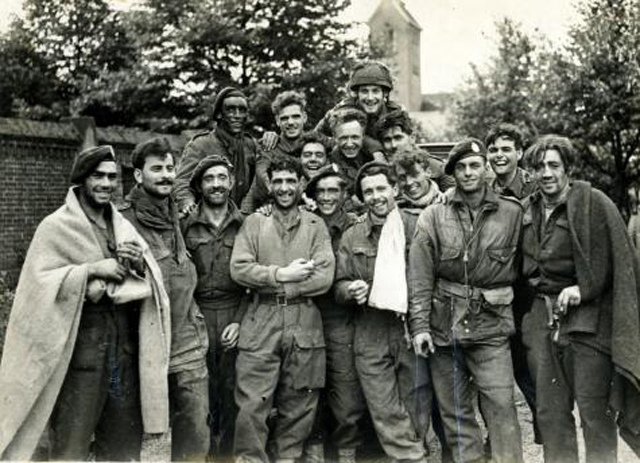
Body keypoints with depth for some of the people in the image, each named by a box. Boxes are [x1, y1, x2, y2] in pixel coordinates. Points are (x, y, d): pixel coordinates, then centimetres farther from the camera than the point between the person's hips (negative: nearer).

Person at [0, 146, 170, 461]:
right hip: (81, 344, -5)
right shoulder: (56, 227, -3)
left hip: (125, 343, 6)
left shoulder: (122, 226, 13)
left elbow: (154, 280, 10)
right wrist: (92, 269, -19)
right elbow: (39, 281, -13)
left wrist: (139, 263, -10)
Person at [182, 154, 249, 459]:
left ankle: (227, 450, 19)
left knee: (232, 392, 5)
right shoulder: (186, 225, 3)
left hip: (234, 317, 1)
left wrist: (240, 321, -4)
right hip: (197, 316, -1)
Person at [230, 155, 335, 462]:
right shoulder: (254, 222, 8)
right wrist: (283, 274, -13)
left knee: (298, 409, 9)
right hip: (260, 325, -1)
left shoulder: (316, 225, 8)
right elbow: (239, 268, -5)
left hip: (305, 326, 1)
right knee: (251, 407, -3)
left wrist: (269, 283, -10)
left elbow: (324, 277, -5)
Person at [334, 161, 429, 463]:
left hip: (413, 334, -1)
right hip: (371, 339, 1)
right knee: (387, 417, -1)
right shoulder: (351, 237, 7)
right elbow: (340, 285, 10)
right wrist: (351, 290, -13)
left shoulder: (416, 227, 2)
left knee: (417, 413, 6)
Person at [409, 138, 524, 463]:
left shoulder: (511, 213, 3)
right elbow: (420, 275, -3)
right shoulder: (433, 217, 2)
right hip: (444, 325, 1)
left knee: (501, 404, -5)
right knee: (454, 409, 8)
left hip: (491, 326, -1)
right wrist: (419, 325, -9)